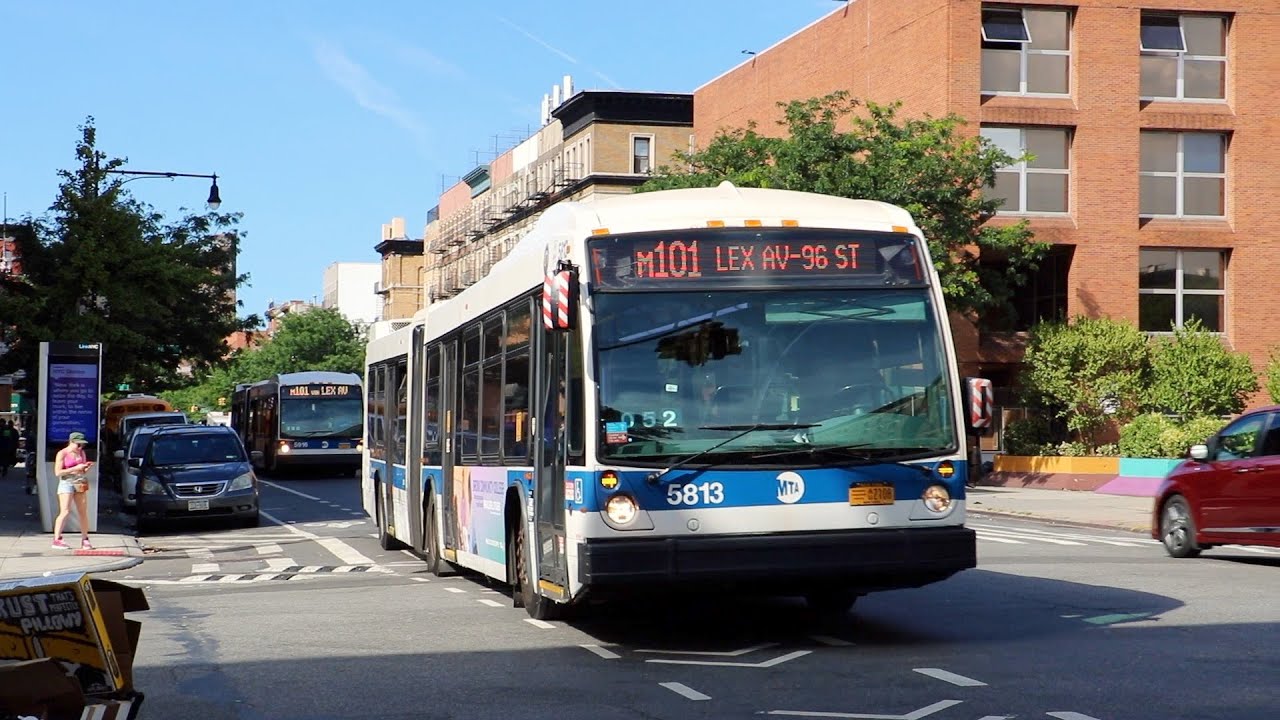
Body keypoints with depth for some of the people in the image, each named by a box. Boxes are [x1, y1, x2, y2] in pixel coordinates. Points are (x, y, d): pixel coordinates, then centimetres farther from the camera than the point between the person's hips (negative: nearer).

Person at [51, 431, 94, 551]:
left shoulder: (81, 453, 12)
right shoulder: (62, 454, -6)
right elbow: (58, 472, -13)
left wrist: (87, 467, -2)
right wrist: (75, 468, -17)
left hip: (80, 484, 6)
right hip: (67, 483, -6)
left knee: (83, 512, 4)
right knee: (65, 512, -14)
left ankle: (85, 540, 12)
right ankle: (57, 540, -13)